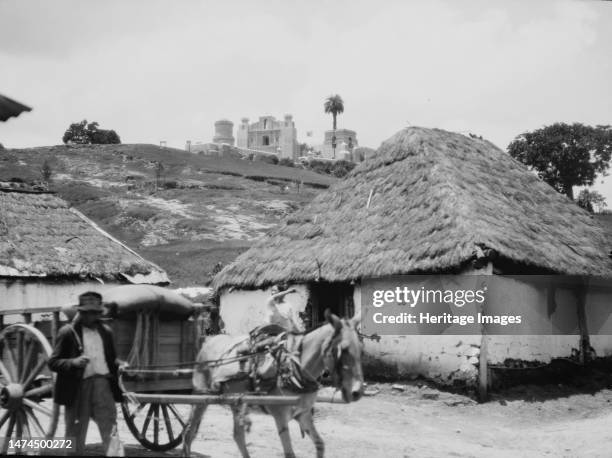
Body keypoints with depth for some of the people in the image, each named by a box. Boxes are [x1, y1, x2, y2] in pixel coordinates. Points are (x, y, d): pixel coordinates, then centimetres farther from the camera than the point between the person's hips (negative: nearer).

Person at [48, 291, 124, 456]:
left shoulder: (106, 332, 15)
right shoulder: (67, 332, 0)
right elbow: (53, 362, -3)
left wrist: (119, 365, 2)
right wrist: (74, 362, -21)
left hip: (103, 383, 3)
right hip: (78, 386, -2)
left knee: (111, 429, -8)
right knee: (76, 433, 7)